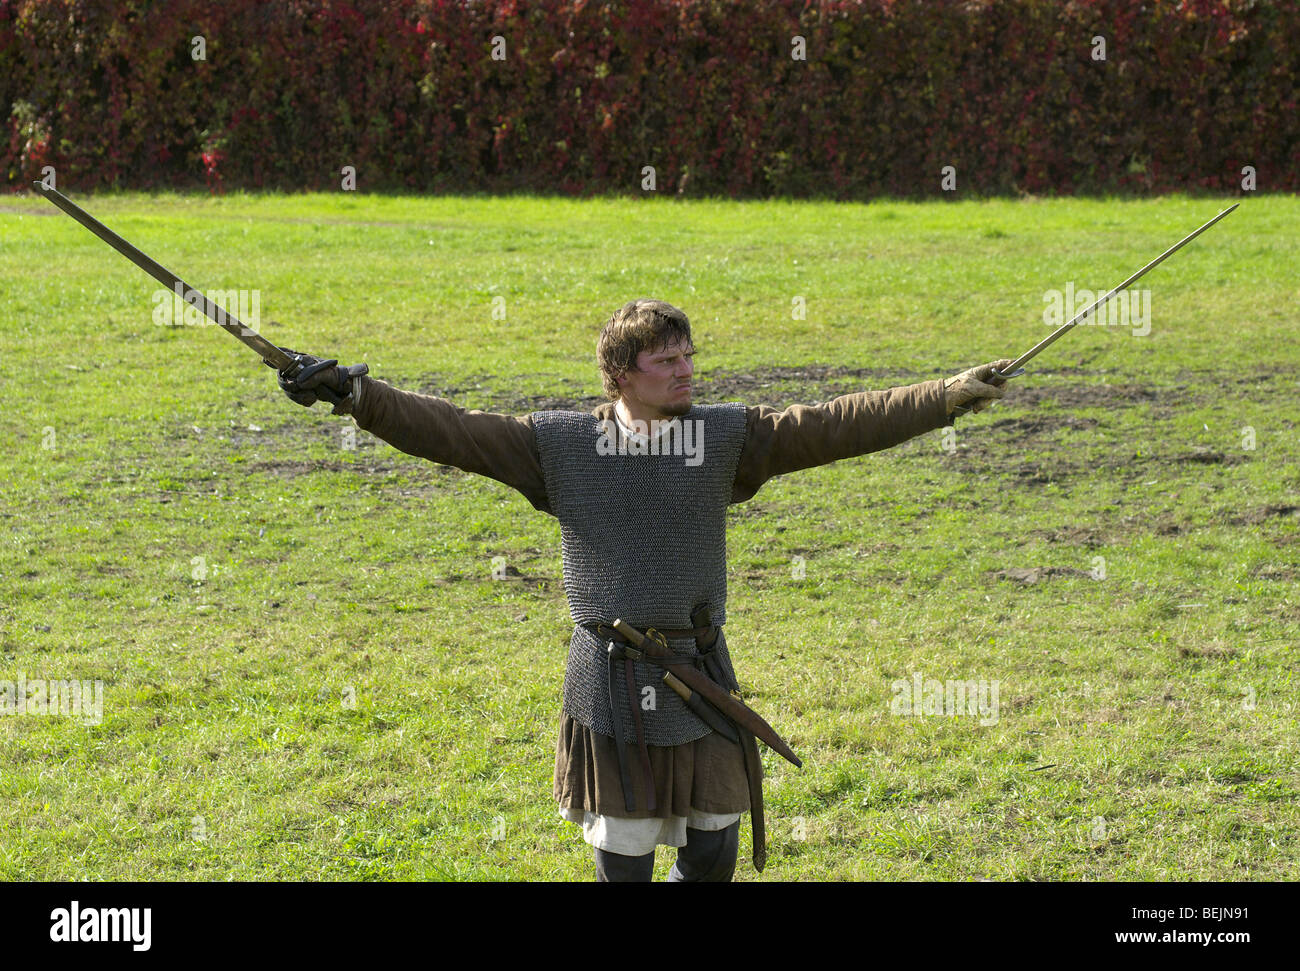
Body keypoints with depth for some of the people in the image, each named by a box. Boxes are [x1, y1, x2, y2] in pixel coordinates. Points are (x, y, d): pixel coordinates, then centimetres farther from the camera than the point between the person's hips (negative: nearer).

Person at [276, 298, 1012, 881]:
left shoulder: (726, 438, 1)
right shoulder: (559, 445, -2)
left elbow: (837, 426, -5)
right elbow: (450, 430, -5)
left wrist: (948, 397, -12)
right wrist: (355, 394, -16)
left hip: (700, 680, 2)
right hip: (610, 688, -2)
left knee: (713, 853, 8)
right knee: (623, 858, 4)